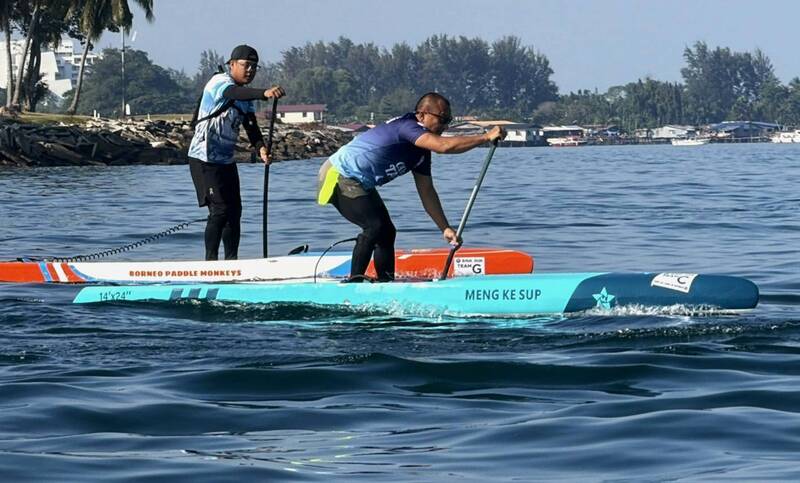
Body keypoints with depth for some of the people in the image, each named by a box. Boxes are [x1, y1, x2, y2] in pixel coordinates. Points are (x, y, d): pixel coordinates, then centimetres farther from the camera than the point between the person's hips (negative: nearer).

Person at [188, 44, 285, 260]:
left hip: (226, 160, 9)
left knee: (234, 210, 8)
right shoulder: (219, 82, -15)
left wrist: (261, 148, -20)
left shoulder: (246, 96, 12)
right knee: (220, 209, -15)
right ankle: (210, 262, -11)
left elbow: (251, 125, 0)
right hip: (205, 159, -9)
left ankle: (231, 261, 14)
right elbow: (235, 93, -38)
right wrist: (264, 93, -57)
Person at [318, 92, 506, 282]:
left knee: (387, 232, 9)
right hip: (340, 176, -11)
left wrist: (445, 228, 7)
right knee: (374, 227, -20)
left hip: (360, 184, 11)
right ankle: (355, 281, -14)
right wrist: (486, 137, -31)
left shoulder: (421, 147, 8)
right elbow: (443, 146, -36)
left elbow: (426, 191, 12)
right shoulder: (405, 126, -23)